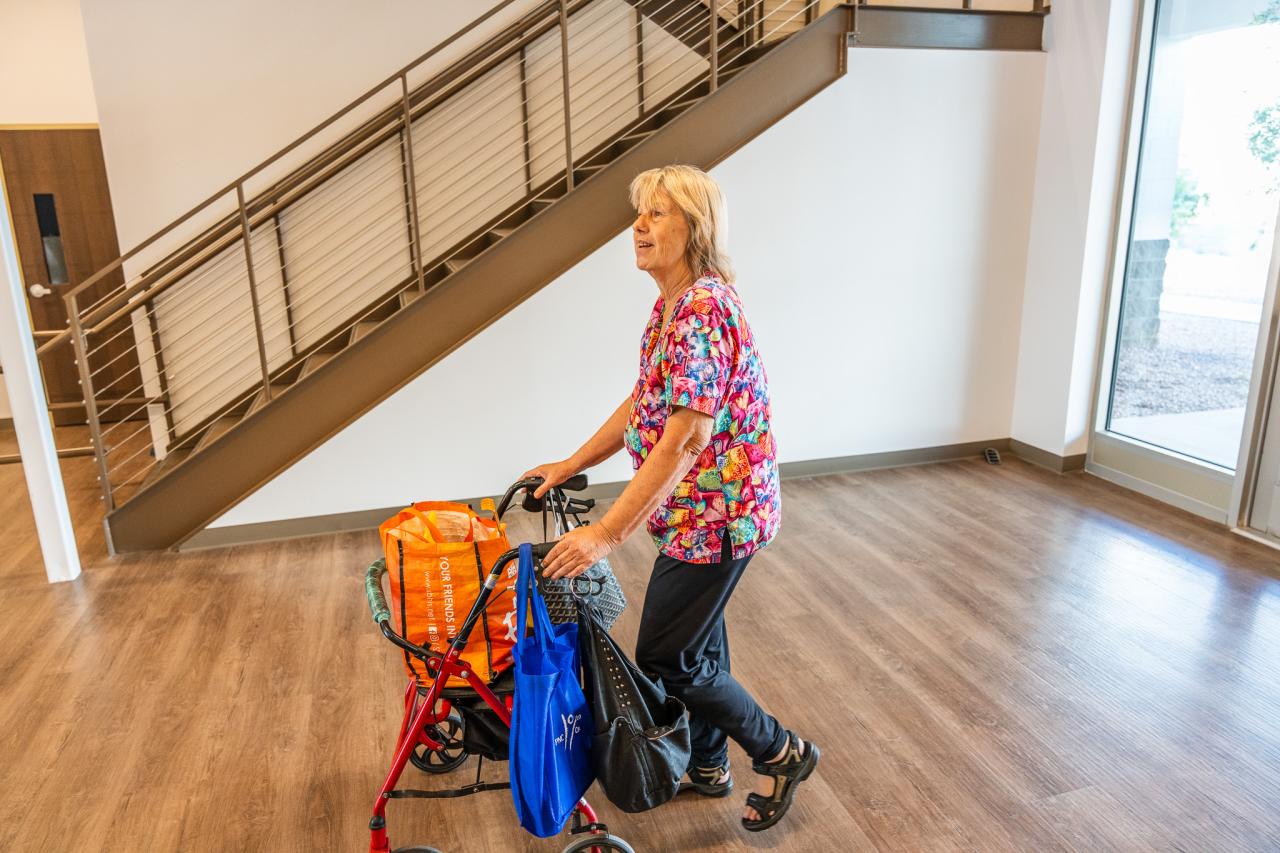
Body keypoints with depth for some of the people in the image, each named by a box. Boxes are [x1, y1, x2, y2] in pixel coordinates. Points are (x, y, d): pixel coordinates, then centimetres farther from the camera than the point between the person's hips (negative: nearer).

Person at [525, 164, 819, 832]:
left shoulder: (703, 308, -24)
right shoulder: (670, 304, 7)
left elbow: (686, 439, -29)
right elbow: (643, 402, 15)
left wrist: (608, 533, -29)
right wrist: (572, 464, 15)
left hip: (717, 509, -10)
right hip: (699, 508, 10)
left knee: (666, 657, 2)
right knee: (696, 638, 21)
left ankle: (781, 753, 22)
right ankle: (706, 765, 42)